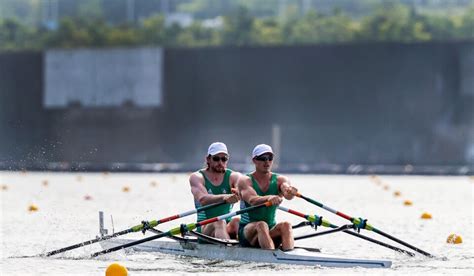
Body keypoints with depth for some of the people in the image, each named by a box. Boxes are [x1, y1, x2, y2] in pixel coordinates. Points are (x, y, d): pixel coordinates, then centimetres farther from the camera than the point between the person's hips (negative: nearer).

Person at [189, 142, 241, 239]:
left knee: (237, 221, -30)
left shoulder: (233, 176, 7)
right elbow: (202, 199, -20)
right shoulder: (197, 177, 1)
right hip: (205, 227, -3)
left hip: (228, 227, 3)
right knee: (219, 223, -35)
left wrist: (239, 193, -43)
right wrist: (224, 197, -40)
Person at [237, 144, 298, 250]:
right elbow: (252, 200, -25)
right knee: (262, 225, -33)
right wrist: (269, 198, -47)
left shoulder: (280, 180, 4)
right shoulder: (245, 181, -4)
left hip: (271, 231, 3)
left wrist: (289, 192, -46)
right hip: (247, 230, -3)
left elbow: (287, 194, -19)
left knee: (286, 225, -27)